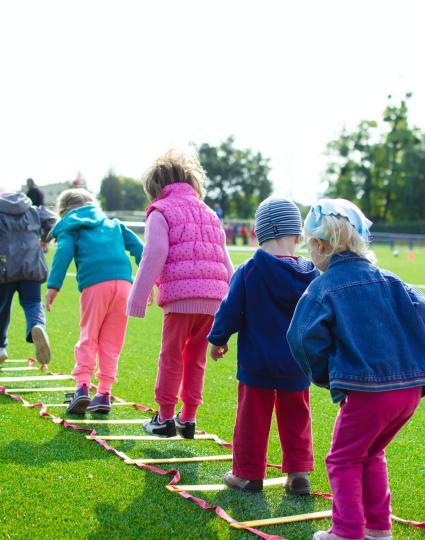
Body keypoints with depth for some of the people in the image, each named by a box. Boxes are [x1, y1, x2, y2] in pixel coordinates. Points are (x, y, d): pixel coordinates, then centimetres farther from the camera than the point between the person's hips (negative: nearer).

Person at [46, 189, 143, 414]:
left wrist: (53, 286, -8)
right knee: (111, 341, 9)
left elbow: (63, 253, -2)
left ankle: (82, 386, -8)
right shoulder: (113, 224, 30)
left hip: (95, 285, -3)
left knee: (88, 337, 6)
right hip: (123, 281, 3)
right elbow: (137, 247, 21)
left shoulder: (70, 228, 17)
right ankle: (104, 393, 8)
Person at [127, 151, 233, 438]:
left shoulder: (161, 212, 5)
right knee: (196, 359, 14)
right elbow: (226, 262, 22)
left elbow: (154, 257, -6)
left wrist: (138, 298, -4)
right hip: (213, 298, 6)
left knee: (171, 357, 5)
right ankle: (188, 419, 18)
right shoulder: (210, 213, 24)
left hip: (180, 295, -6)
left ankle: (165, 418, 10)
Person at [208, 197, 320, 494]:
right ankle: (299, 473, 17)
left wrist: (218, 339, 9)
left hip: (256, 363, -2)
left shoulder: (248, 271, -13)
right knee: (296, 419, 15)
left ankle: (248, 474, 17)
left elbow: (231, 311, -7)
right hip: (296, 365, 3)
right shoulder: (310, 275, -4)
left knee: (252, 417, 9)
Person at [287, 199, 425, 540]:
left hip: (366, 390, -6)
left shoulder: (322, 289, -5)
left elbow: (306, 340, -12)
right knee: (371, 455, 24)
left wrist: (325, 376, 4)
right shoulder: (387, 280, 9)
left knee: (345, 460, 11)